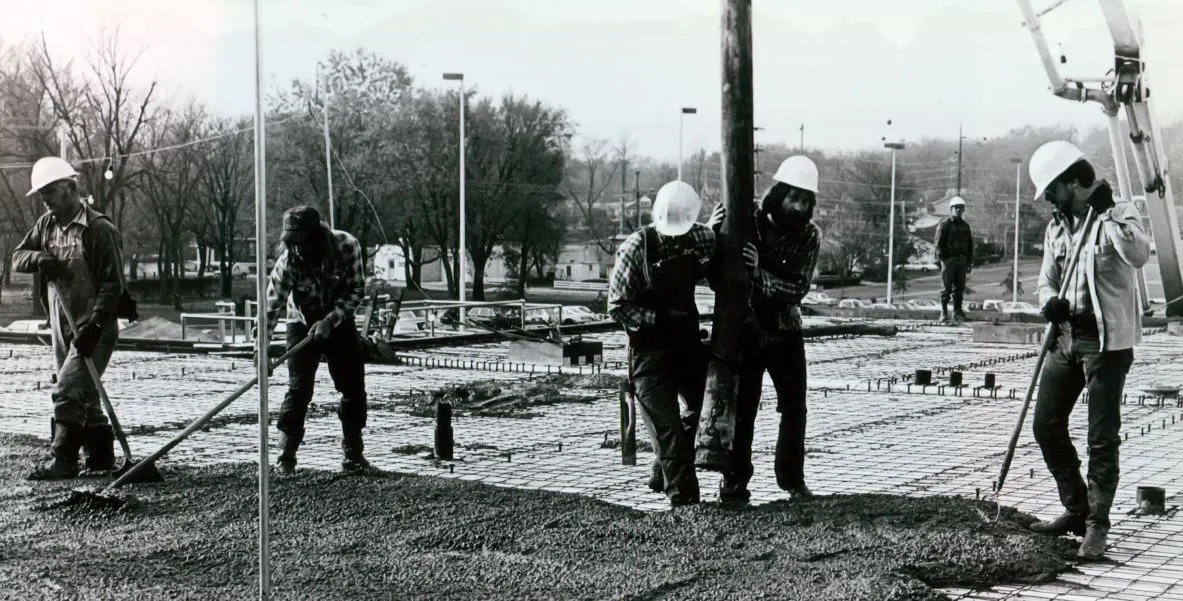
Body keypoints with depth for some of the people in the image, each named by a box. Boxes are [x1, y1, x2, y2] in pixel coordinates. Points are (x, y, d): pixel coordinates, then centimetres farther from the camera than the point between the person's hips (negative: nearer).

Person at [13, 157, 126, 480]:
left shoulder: (100, 229, -14)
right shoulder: (47, 224, 9)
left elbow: (112, 283, -17)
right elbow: (18, 256, 11)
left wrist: (94, 326, -24)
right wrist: (39, 259, -12)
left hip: (94, 328, -8)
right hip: (62, 328, 8)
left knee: (67, 392, -14)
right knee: (84, 395, 14)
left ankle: (63, 461, -8)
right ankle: (101, 455, 24)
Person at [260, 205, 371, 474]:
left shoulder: (347, 245, -23)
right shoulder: (289, 260, -26)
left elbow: (357, 290, -16)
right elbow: (272, 304, -29)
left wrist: (330, 320, -27)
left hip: (340, 323, 2)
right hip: (303, 325, -2)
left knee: (354, 389, 2)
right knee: (298, 390, -11)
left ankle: (353, 454, 14)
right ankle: (286, 457, -5)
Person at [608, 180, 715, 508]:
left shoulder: (702, 238, -4)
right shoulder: (635, 248, -17)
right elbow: (617, 306, -14)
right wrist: (660, 319, -23)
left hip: (688, 339, 6)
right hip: (650, 348, -5)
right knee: (666, 425, -5)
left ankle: (663, 474, 30)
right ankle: (681, 494, 5)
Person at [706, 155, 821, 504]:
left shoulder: (809, 236, -9)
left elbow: (799, 288, -18)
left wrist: (760, 273, -33)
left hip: (785, 331, 2)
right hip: (744, 330, -2)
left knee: (794, 407, 7)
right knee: (742, 410, -3)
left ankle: (792, 478, 23)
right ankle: (734, 482, 8)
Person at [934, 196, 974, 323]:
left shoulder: (965, 226, 15)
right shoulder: (944, 225, -2)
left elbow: (970, 245, 18)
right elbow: (939, 244, -7)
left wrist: (970, 262, 12)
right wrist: (942, 259, -16)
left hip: (962, 260, 5)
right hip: (949, 259, -5)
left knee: (959, 288, 4)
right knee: (947, 288, -3)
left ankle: (957, 312, 9)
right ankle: (944, 312, 4)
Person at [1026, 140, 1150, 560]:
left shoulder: (1118, 214, -8)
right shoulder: (1056, 226, 13)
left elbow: (1139, 255, -27)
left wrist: (1107, 213, -27)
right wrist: (1050, 302, -6)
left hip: (1107, 341, -7)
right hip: (1066, 337, 8)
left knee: (1102, 437, -3)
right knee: (1046, 426, 10)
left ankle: (1096, 525, 7)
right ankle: (1076, 509, 25)